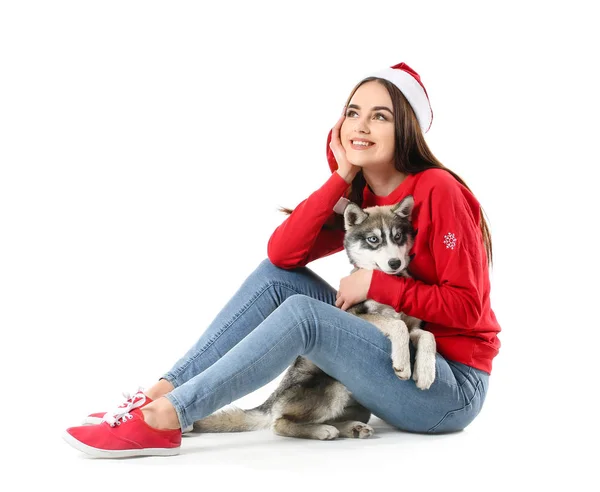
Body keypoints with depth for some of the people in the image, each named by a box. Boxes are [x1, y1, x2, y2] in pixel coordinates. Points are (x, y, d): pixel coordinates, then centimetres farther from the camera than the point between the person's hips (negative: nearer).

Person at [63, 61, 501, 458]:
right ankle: (164, 391, -9)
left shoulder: (438, 191, -15)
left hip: (453, 387, -7)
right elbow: (282, 252, -8)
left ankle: (165, 418, -23)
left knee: (301, 312, -27)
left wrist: (375, 283, -18)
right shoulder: (358, 197, 7)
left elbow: (467, 306, -17)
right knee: (275, 275, -5)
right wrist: (341, 176, -12)